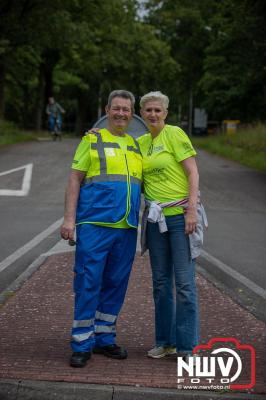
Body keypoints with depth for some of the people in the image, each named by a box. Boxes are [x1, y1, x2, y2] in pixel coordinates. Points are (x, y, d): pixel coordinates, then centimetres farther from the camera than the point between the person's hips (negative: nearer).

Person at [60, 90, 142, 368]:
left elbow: (141, 185, 23)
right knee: (87, 283, -4)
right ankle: (81, 345, 5)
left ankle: (104, 339, 21)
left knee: (116, 285, 9)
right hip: (94, 225, -5)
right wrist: (69, 218, -8)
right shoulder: (92, 140, 5)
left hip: (126, 228, 5)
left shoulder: (136, 146, 18)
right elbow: (74, 180, 0)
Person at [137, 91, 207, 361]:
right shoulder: (141, 143, 12)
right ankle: (164, 341, 23)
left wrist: (192, 209, -18)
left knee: (184, 282, -4)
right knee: (161, 282, 11)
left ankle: (185, 346, 4)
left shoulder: (175, 134, -6)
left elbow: (193, 173, -9)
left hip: (181, 215, -6)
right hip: (156, 218, 6)